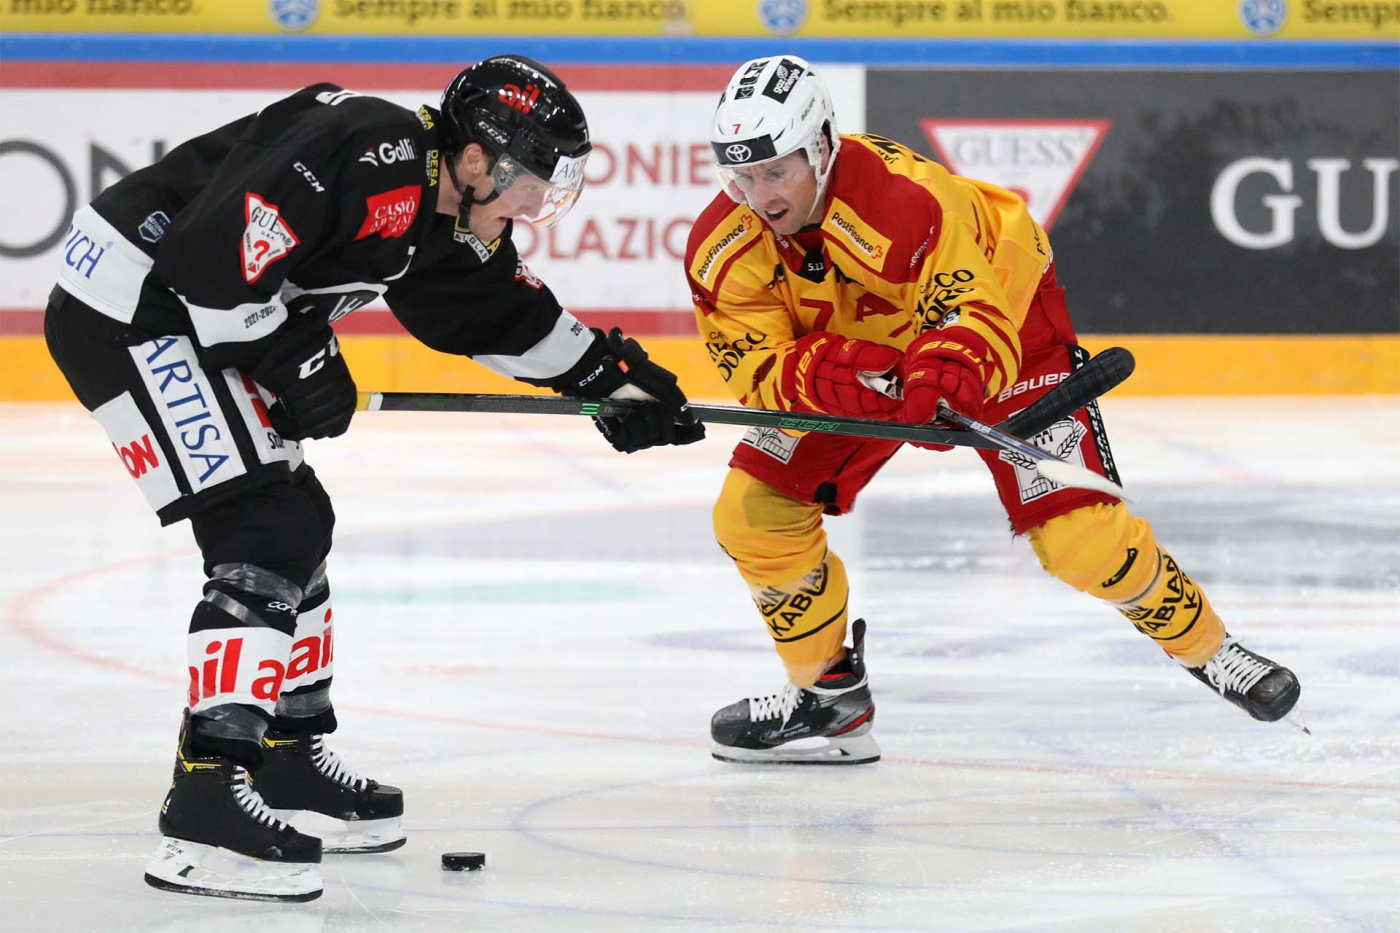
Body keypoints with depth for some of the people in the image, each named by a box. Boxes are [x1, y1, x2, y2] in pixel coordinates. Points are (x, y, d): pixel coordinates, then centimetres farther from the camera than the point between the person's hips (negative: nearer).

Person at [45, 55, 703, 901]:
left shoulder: (445, 219, 10)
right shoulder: (377, 160, -22)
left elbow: (504, 311, 26)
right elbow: (212, 247, -27)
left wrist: (614, 377, 24)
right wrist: (290, 359, -18)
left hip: (184, 320, 11)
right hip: (131, 302, -11)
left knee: (299, 522, 18)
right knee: (266, 537, -16)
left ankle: (290, 766, 31)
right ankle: (207, 811, -21)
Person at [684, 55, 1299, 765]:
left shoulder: (904, 197, -38)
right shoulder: (723, 250, -23)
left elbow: (976, 321, -39)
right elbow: (760, 375, -24)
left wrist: (946, 372, -61)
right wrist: (830, 374, -45)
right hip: (853, 349, 5)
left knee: (1077, 530, -16)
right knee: (754, 514, -9)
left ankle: (1204, 647, 7)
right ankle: (829, 691, 10)